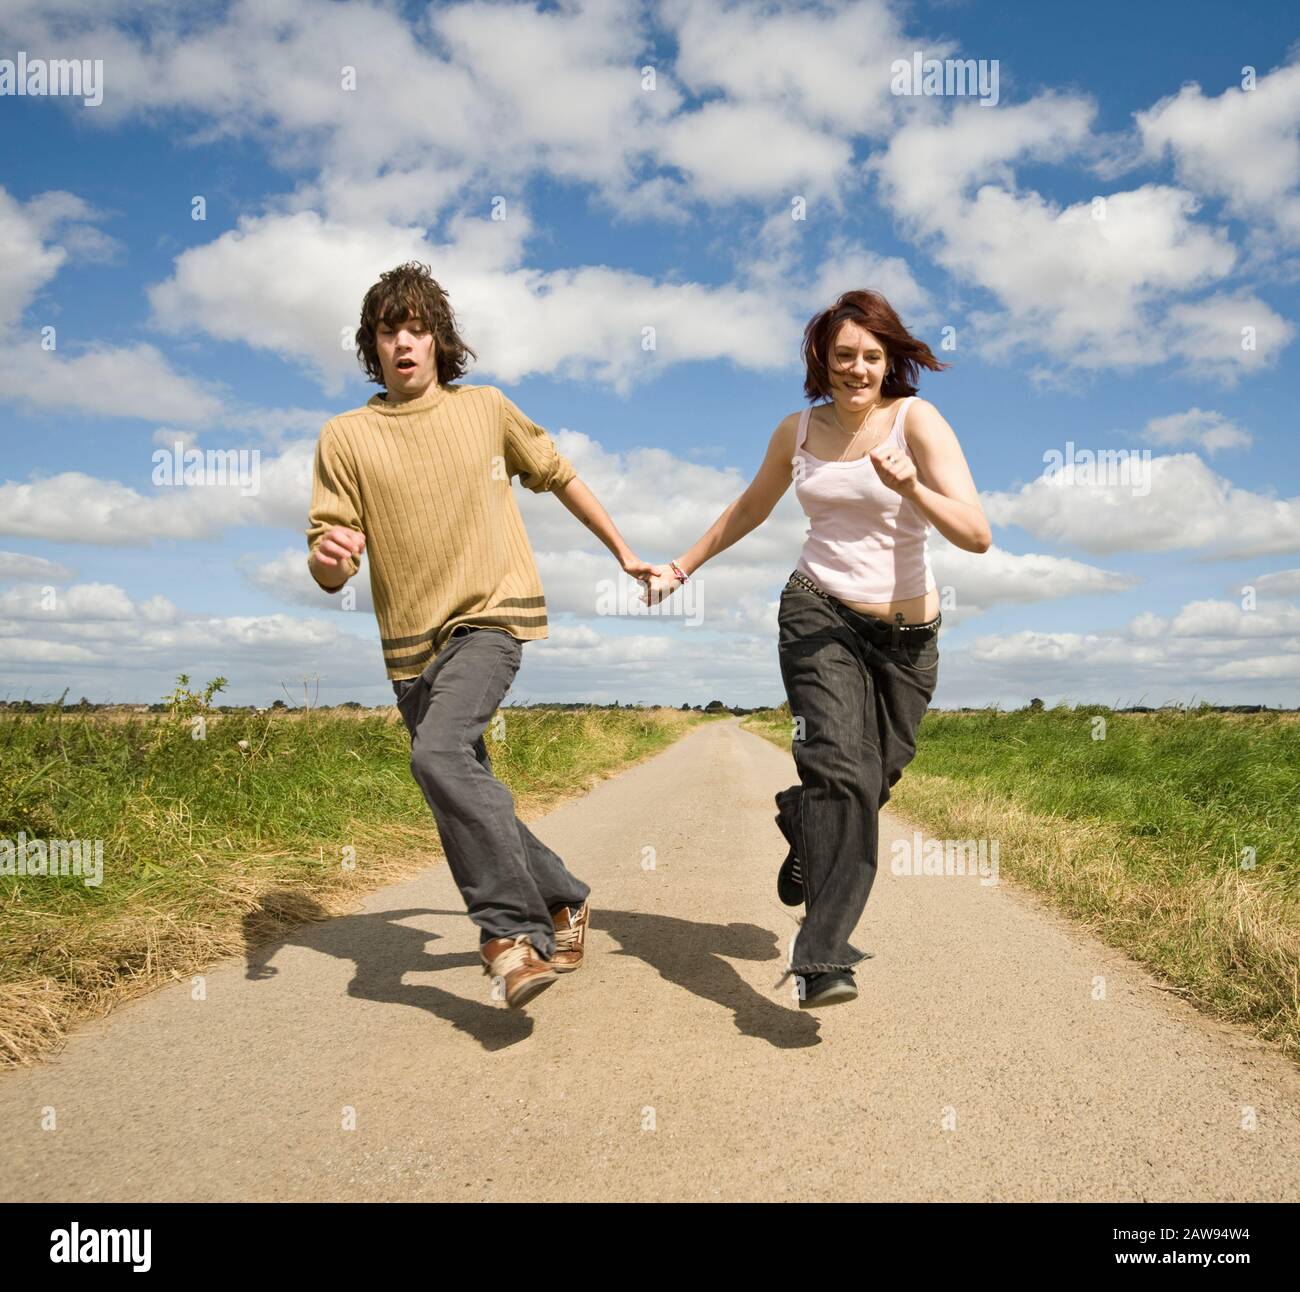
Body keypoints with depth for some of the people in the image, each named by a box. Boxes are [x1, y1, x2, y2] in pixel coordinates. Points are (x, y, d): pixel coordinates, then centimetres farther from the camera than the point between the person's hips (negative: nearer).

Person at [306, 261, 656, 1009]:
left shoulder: (486, 409, 4)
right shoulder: (346, 437, 2)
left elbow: (558, 476, 19)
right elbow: (330, 570, -2)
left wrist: (624, 553, 21)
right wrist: (328, 557, -27)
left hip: (491, 617, -3)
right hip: (411, 644, 4)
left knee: (440, 754, -27)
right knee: (465, 788, 10)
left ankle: (513, 929, -19)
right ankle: (563, 902, 30)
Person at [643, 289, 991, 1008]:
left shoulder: (917, 420, -5)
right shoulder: (798, 431, 6)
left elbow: (977, 536, -14)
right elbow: (750, 508, 24)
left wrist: (911, 487, -31)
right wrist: (682, 567, 29)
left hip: (907, 632, 0)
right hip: (819, 612, 0)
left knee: (871, 783, 10)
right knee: (840, 766, -21)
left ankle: (802, 828, 46)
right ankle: (822, 960, -21)